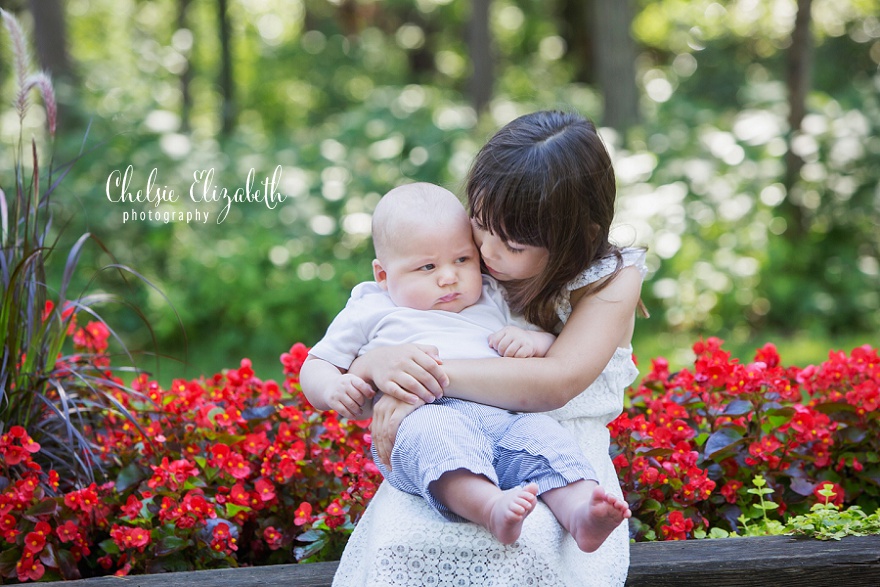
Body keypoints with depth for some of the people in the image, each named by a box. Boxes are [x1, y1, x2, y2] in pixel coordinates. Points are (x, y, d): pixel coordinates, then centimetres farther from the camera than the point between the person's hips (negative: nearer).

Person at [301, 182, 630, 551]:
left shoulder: (492, 303, 31)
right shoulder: (370, 313, 23)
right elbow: (316, 366, 24)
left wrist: (534, 341, 9)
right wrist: (331, 388, -2)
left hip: (502, 418, 4)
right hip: (420, 416, -4)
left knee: (542, 433, -26)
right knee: (435, 431, -37)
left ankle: (580, 511, -47)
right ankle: (491, 508, -59)